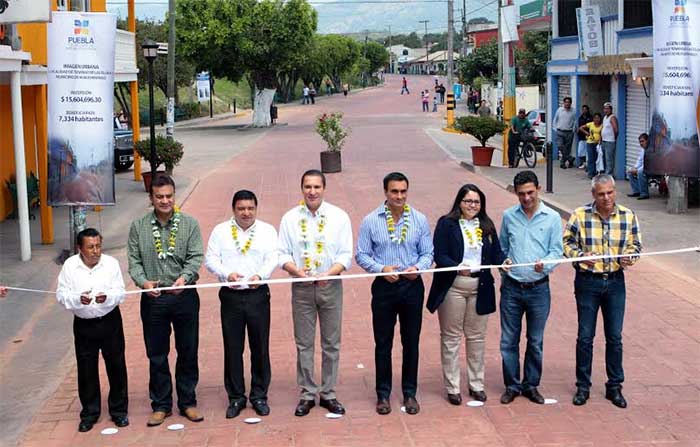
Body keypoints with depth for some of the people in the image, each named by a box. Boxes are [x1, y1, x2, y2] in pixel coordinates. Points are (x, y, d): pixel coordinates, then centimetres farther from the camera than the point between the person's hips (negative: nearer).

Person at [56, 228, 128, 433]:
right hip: (83, 324, 0)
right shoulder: (70, 266, -6)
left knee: (116, 366, 7)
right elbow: (61, 294, -7)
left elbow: (120, 292, -7)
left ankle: (119, 410, 21)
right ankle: (89, 413, 22)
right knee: (86, 369, 8)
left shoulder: (111, 263, -7)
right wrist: (78, 299, -26)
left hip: (110, 321, 0)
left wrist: (107, 297, -28)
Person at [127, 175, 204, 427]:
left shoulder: (189, 224, 1)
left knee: (188, 352, 8)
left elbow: (196, 257, -6)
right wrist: (143, 282, -18)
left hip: (184, 295, 0)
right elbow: (134, 261, 1)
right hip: (153, 298, 0)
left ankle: (187, 402, 21)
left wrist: (184, 277, -24)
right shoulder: (138, 227, 3)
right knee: (156, 355, 7)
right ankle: (161, 405, 19)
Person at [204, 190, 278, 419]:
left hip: (258, 294, 0)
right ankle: (235, 397, 14)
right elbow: (211, 259, 2)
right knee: (232, 348, 4)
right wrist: (227, 274, -17)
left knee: (260, 348, 4)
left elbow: (272, 259, -2)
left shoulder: (267, 230, 7)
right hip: (230, 296, 0)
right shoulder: (220, 231, 8)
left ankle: (259, 396, 16)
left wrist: (260, 275, -21)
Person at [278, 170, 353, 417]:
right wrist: (298, 271, -18)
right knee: (304, 343, 5)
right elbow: (282, 254, 1)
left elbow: (346, 254, -2)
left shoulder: (339, 217, 0)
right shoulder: (290, 218, 2)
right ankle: (307, 394, 15)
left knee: (331, 343, 6)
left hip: (331, 285, 0)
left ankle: (328, 394, 17)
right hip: (301, 287, 0)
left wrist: (329, 273, -19)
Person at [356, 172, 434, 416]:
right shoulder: (370, 221, -3)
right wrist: (381, 269, -17)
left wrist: (418, 267, -17)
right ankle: (383, 394, 18)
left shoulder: (420, 220, 1)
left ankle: (409, 393, 21)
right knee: (383, 342, 6)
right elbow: (362, 255, -1)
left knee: (411, 342, 8)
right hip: (384, 286, -1)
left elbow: (428, 253, 3)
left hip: (412, 286, 1)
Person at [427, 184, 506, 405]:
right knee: (451, 337, 4)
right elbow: (439, 255, -12)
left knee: (477, 337, 12)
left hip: (480, 287, 4)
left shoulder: (487, 225, 10)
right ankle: (452, 387, 12)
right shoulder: (446, 223, -5)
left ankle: (476, 384, 24)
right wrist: (457, 267, -29)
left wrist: (504, 261, -14)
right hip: (453, 287, -4)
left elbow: (496, 253, 8)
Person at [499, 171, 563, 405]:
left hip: (539, 288, -1)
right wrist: (504, 261, -7)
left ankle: (531, 385, 23)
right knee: (509, 340, 5)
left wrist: (544, 264, -21)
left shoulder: (552, 218, -2)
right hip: (512, 287, 1)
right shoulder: (509, 216, 3)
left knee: (535, 341, 10)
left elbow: (556, 251, -2)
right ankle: (512, 385, 18)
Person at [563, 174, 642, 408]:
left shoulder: (628, 216, 0)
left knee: (615, 337, 8)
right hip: (587, 281, -2)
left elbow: (635, 244, 9)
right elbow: (567, 242, 0)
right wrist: (580, 255, -19)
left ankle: (614, 386, 20)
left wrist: (629, 257, -12)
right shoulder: (580, 215, -7)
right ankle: (583, 386, 18)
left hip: (615, 282, 2)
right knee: (585, 336, 5)